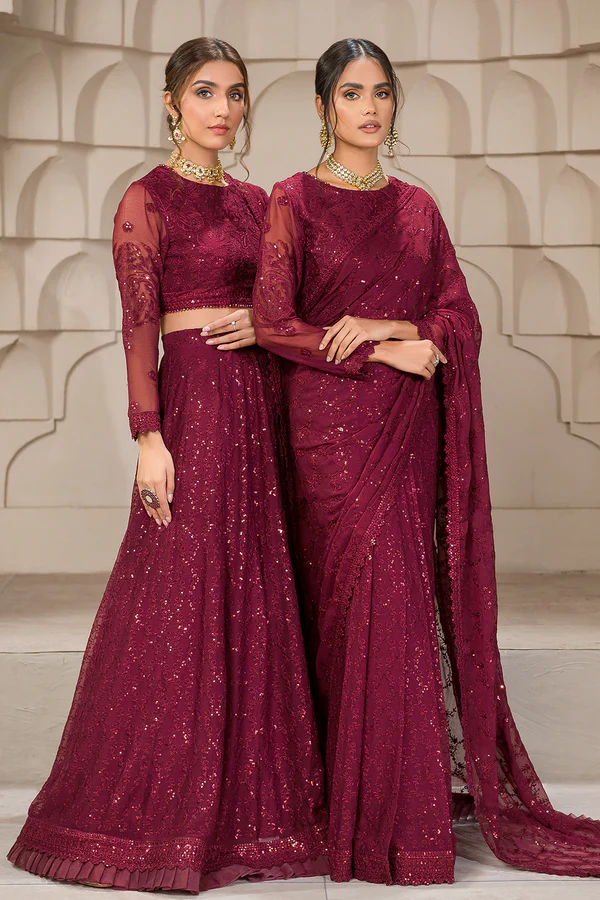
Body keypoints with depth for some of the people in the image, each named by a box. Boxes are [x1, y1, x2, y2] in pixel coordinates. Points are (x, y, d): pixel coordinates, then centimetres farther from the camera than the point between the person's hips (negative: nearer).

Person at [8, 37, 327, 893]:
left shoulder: (254, 201, 16)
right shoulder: (148, 199, -2)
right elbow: (138, 327, -9)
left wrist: (267, 320, -3)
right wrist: (149, 438, -16)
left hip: (259, 403, 6)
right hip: (193, 398, -6)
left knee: (256, 596, 7)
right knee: (185, 596, -4)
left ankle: (246, 804, 19)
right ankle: (163, 819, 10)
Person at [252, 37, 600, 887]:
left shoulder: (417, 207, 14)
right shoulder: (295, 200, 0)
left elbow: (462, 319, 9)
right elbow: (273, 323, -8)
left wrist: (392, 326, -11)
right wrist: (385, 354, -12)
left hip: (410, 429, 4)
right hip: (334, 425, -4)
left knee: (417, 594, 4)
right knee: (373, 598, -7)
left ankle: (437, 783, 16)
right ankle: (382, 815, 5)